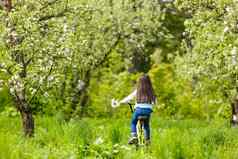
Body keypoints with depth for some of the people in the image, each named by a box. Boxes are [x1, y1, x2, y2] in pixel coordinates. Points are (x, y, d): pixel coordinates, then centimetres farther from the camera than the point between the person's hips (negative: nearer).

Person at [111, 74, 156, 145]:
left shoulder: (137, 90, -1)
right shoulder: (151, 91, 2)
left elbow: (128, 98, 2)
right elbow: (154, 101, 9)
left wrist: (119, 103, 11)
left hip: (139, 109, -2)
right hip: (148, 110, 2)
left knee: (133, 123, 22)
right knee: (146, 125, 26)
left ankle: (134, 136, 1)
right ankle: (147, 140, 18)